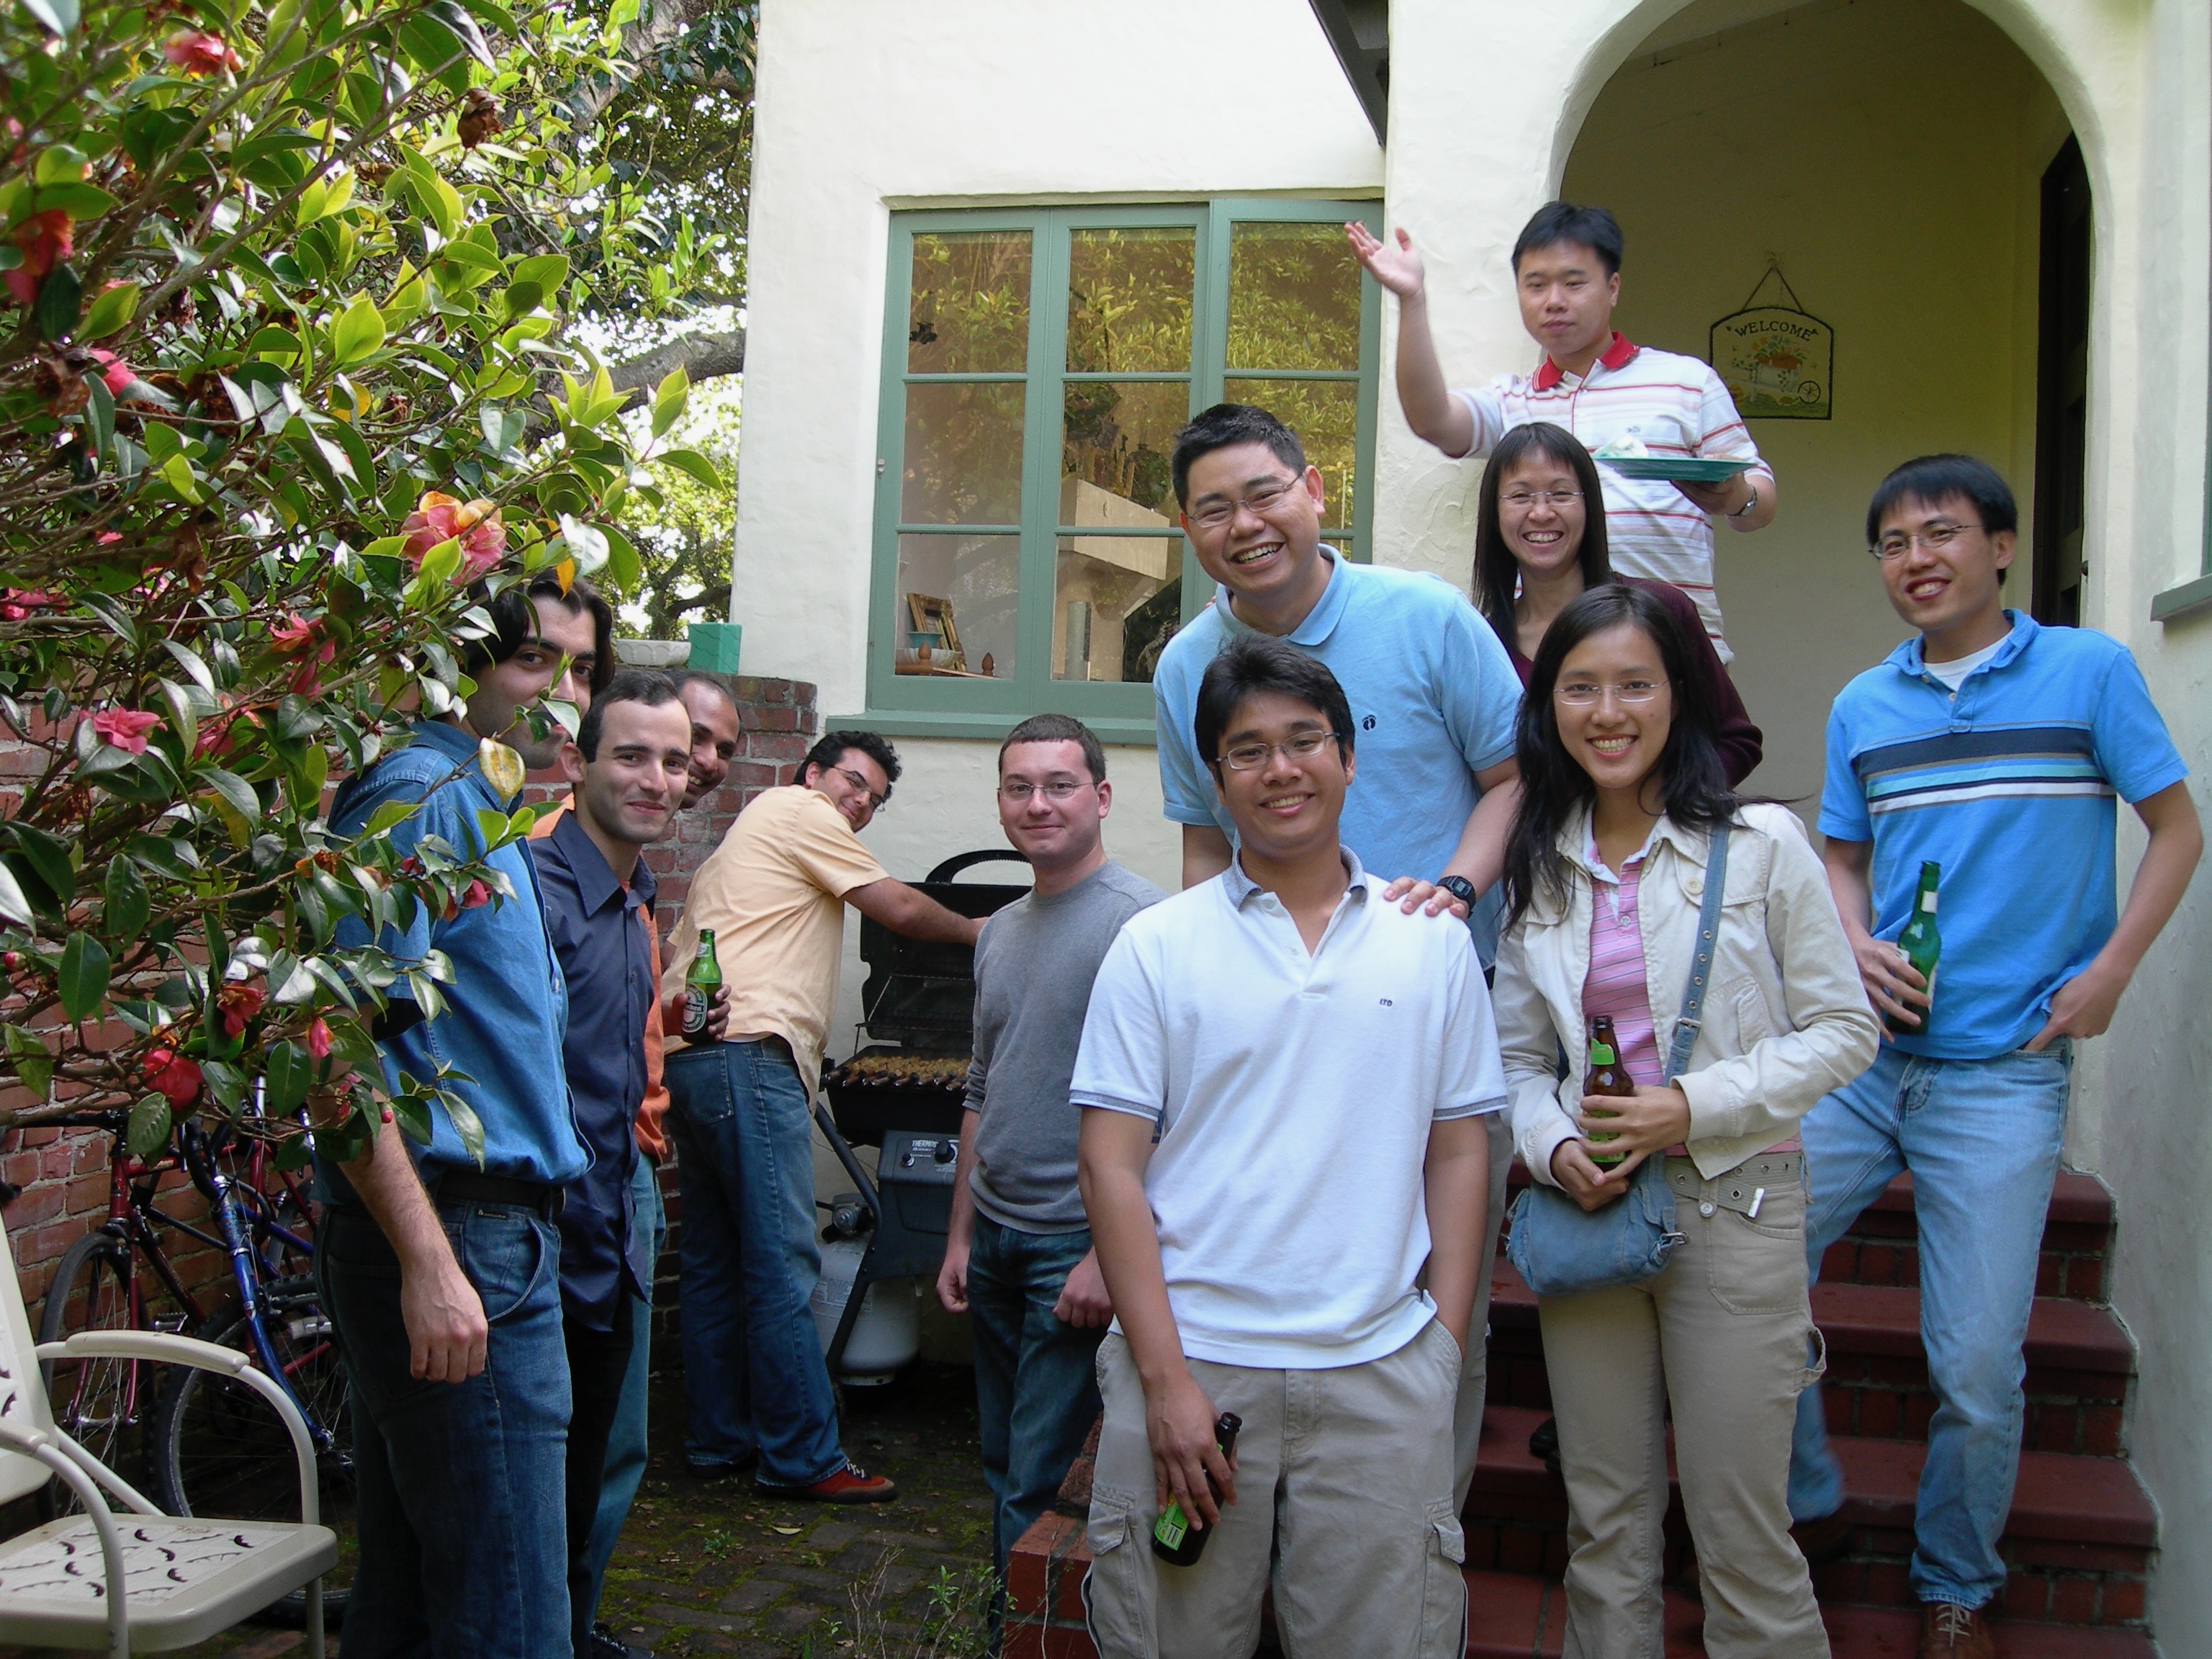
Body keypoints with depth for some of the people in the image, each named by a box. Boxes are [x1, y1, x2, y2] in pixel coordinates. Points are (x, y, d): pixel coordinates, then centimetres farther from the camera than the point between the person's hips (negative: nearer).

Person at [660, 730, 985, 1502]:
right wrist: (974, 930, 19)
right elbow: (900, 909, 4)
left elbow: (671, 957, 26)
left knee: (716, 1264, 12)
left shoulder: (745, 838, 30)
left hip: (688, 1061, 11)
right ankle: (803, 1459, -6)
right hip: (748, 1056, -11)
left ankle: (718, 1442, 17)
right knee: (782, 1265, -9)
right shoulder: (800, 811, 2)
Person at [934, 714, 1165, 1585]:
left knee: (1040, 1487, -3)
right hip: (995, 1236, 8)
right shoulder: (1000, 931, 13)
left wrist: (1111, 1253, -20)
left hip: (1077, 1246, -8)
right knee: (1003, 1470, 17)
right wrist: (960, 1235, 18)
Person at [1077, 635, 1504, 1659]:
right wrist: (1165, 1377, -8)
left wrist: (1445, 1352, 2)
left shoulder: (1432, 943, 8)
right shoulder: (1154, 947, 2)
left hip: (1381, 1374, 1)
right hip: (1191, 1358, -1)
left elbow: (1459, 1153, 9)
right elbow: (1110, 1167, -2)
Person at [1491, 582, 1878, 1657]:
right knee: (1605, 1523, 13)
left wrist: (1696, 1106, -15)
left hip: (1732, 1202, -3)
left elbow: (1844, 1031, -4)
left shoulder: (1761, 843, -5)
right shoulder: (1537, 870, 7)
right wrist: (1553, 1146, -8)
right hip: (1590, 1207, 4)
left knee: (1740, 1528, 2)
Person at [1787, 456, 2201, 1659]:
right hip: (1863, 1052, 4)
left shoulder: (2089, 672, -1)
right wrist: (1858, 950, -4)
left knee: (1977, 1365, 0)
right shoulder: (1862, 707, 9)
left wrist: (2109, 970, -8)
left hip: (2004, 1072, -3)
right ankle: (1803, 1505, 23)